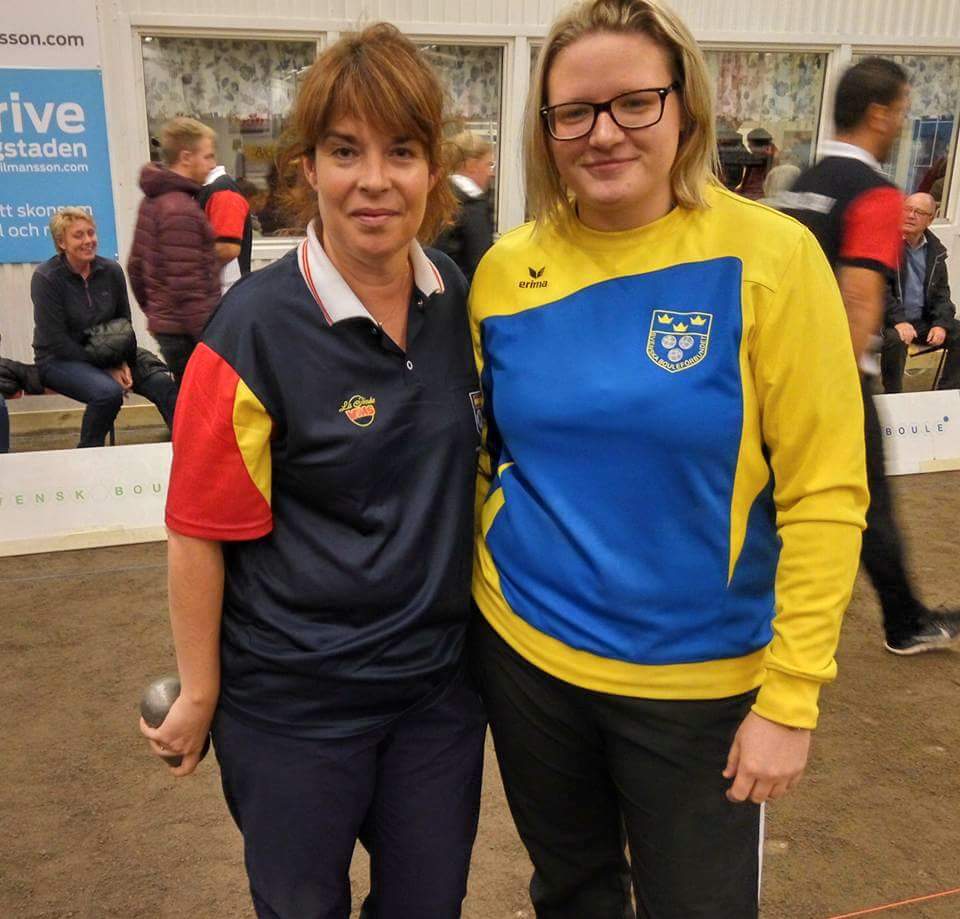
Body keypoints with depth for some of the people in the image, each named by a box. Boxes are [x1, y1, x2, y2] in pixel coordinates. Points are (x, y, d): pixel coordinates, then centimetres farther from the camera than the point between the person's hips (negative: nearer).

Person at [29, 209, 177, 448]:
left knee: (162, 383, -19)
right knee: (108, 391, -33)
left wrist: (123, 362, -7)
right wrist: (107, 368, -17)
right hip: (58, 359, -4)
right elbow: (57, 341, -14)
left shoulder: (111, 270, 0)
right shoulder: (46, 278, -12)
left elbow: (124, 322, 10)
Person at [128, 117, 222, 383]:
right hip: (188, 333, -10)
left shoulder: (153, 201, 14)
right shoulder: (181, 209, -17)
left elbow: (135, 267, 19)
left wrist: (154, 312, 26)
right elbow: (186, 286, -22)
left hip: (165, 325, 10)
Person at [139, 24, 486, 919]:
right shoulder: (255, 329, -18)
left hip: (441, 677, 5)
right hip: (294, 705, -4)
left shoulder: (461, 299, -3)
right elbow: (200, 531, -13)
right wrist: (200, 692, -6)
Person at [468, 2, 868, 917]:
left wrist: (790, 697, -12)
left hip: (701, 675, -2)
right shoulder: (504, 270, -4)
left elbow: (824, 492, -12)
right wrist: (485, 587, 8)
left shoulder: (769, 257, -14)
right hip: (524, 651, 3)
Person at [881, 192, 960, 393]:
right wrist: (898, 321, -25)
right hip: (889, 320, -6)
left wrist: (941, 323, -5)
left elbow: (941, 291, 12)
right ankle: (893, 397, -16)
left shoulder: (935, 250, 9)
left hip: (923, 320, 6)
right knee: (895, 339, -36)